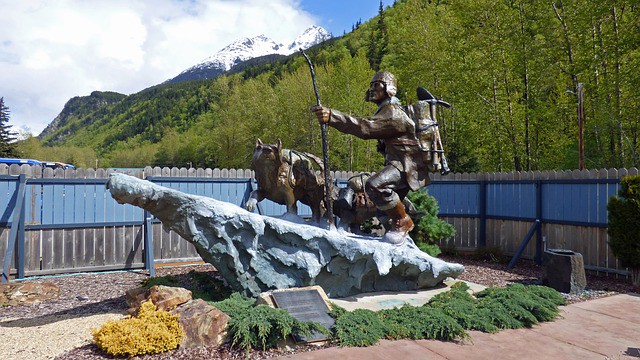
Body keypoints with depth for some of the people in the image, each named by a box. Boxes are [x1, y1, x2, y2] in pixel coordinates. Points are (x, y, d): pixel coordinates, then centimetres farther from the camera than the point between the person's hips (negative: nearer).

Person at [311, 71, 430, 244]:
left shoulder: (392, 113, -18)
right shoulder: (386, 111, 18)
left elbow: (365, 127, -33)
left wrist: (331, 116, -41)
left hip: (409, 165, -11)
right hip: (400, 163, 11)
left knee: (374, 185, -33)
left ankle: (402, 222, -16)